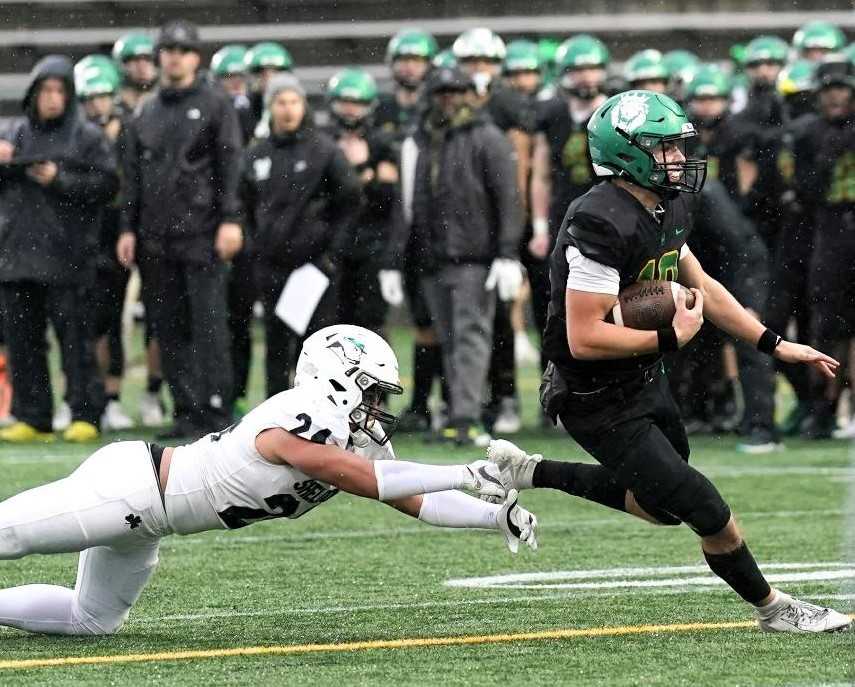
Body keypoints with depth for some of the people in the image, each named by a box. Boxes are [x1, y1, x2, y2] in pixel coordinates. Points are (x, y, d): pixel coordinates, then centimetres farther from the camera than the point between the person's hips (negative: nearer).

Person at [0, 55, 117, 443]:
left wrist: (60, 180, -13)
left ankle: (85, 415, -3)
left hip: (65, 256, -5)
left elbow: (107, 184, -5)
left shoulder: (86, 137, 2)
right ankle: (31, 418, 11)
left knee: (74, 335, -6)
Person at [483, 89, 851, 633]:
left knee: (664, 505, 25)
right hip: (602, 402, -9)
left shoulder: (665, 209, 2)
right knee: (706, 510, -5)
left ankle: (531, 473, 33)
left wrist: (775, 345, 12)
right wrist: (671, 338, -21)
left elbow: (701, 285, 16)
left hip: (645, 380, 9)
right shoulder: (602, 225, -28)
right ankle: (772, 609, 16)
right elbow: (585, 339, -30)